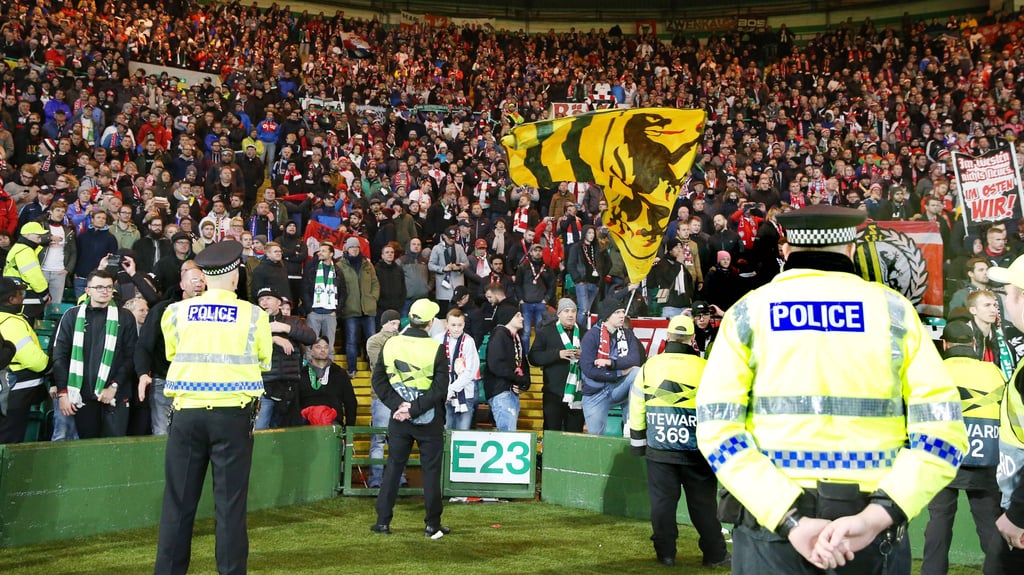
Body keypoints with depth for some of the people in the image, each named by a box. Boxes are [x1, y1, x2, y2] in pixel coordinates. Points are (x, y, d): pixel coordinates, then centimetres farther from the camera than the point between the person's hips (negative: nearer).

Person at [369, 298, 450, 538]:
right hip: (429, 421, -3)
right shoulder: (436, 349, -11)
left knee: (393, 467, 13)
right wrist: (414, 409, -14)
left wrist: (398, 405, -6)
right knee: (431, 470, 6)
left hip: (399, 419, 3)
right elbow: (440, 388, -16)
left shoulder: (390, 345, -1)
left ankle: (383, 521, 15)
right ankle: (433, 525, 11)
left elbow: (378, 379, -1)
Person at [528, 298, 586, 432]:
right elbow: (533, 357, -4)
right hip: (554, 394, -2)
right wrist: (558, 354, -15)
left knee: (575, 434, 7)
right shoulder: (546, 332, 4)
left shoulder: (584, 333, 12)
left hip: (578, 393, 2)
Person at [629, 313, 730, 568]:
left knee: (662, 501, 9)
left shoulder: (649, 366, 0)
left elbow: (637, 407, 5)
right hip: (695, 449, -1)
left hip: (659, 449, 1)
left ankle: (665, 553, 12)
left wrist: (637, 441, 14)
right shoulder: (704, 368, -7)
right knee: (703, 502, 8)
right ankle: (715, 554, 14)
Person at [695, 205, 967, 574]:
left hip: (770, 515, -1)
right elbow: (942, 431, -7)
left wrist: (790, 519, -16)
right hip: (874, 521, 1)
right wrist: (876, 516, -14)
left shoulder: (747, 312, 1)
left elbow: (717, 427, -11)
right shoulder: (894, 310, 2)